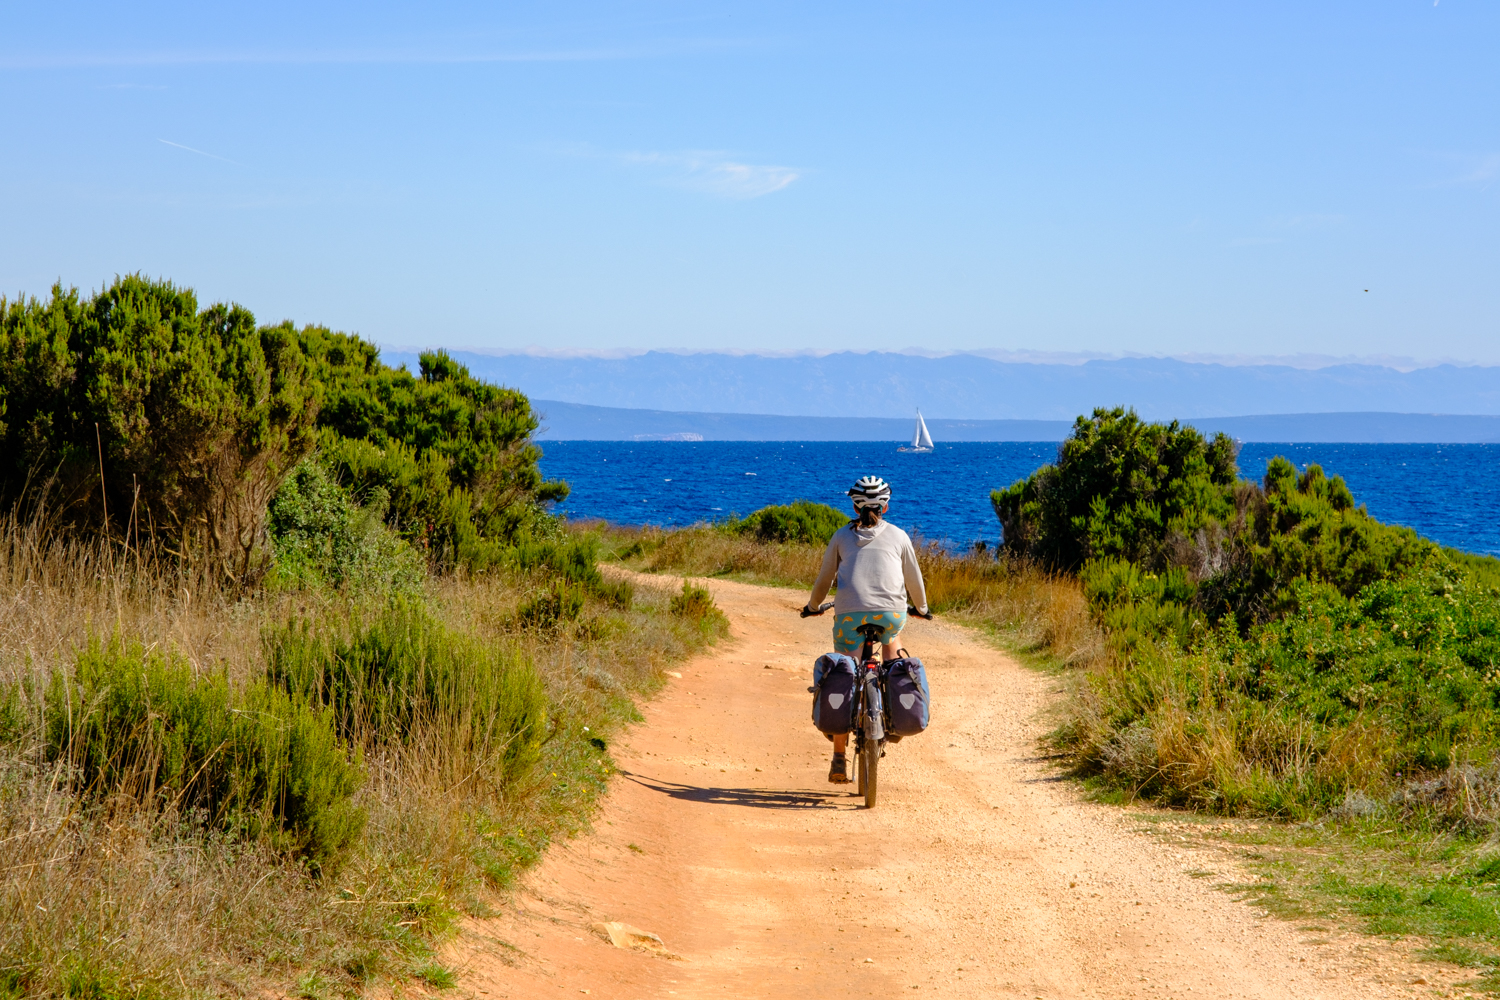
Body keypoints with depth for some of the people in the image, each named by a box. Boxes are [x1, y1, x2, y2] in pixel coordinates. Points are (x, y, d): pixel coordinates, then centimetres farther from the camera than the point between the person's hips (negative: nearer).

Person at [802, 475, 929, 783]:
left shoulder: (842, 536, 17)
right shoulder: (898, 536, 16)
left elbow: (824, 579, 21)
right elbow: (914, 579, 24)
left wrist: (812, 607, 40)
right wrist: (921, 608, 42)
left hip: (849, 613, 0)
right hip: (891, 612, 0)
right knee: (892, 639, 35)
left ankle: (839, 760, 7)